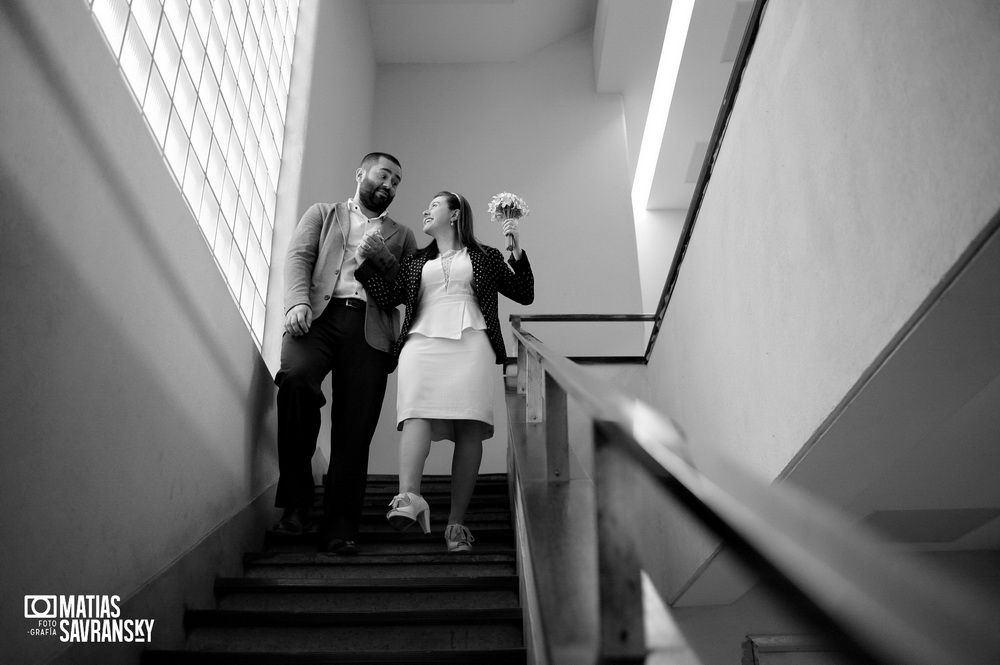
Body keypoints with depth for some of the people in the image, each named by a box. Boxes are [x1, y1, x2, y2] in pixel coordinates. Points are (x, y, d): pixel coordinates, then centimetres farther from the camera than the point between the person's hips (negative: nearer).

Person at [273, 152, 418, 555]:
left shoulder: (401, 236, 28)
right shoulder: (322, 214, 24)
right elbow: (298, 256, 7)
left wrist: (383, 258, -2)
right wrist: (298, 300, -13)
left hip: (370, 329, 2)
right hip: (320, 315, -1)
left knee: (355, 429, -9)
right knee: (295, 375, -31)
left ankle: (339, 530, -5)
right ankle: (295, 498, -17)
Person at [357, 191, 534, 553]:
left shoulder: (485, 257, 23)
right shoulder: (415, 262, 29)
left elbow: (524, 294, 19)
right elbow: (388, 296, 15)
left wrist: (517, 252, 7)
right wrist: (362, 260, 11)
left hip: (471, 343, -1)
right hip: (422, 341, 2)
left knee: (469, 427, -14)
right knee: (416, 410, -25)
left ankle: (456, 523, -15)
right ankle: (408, 498, -41)